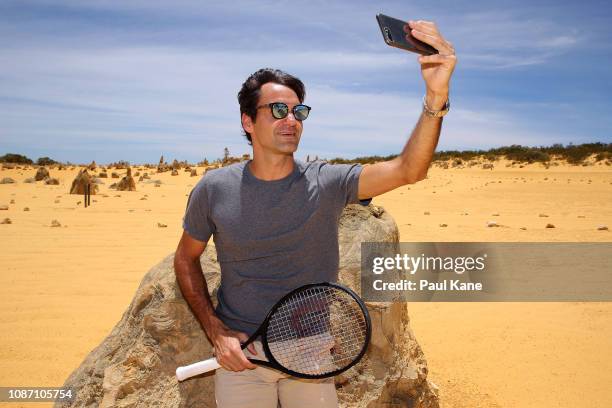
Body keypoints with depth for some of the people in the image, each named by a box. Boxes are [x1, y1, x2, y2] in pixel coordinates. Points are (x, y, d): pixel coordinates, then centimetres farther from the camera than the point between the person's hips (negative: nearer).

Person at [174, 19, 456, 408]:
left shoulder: (327, 183, -10)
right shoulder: (214, 189, -8)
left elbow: (407, 169, -23)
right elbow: (186, 259, 4)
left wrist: (436, 97, -39)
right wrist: (216, 332, -7)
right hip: (241, 355, 0)